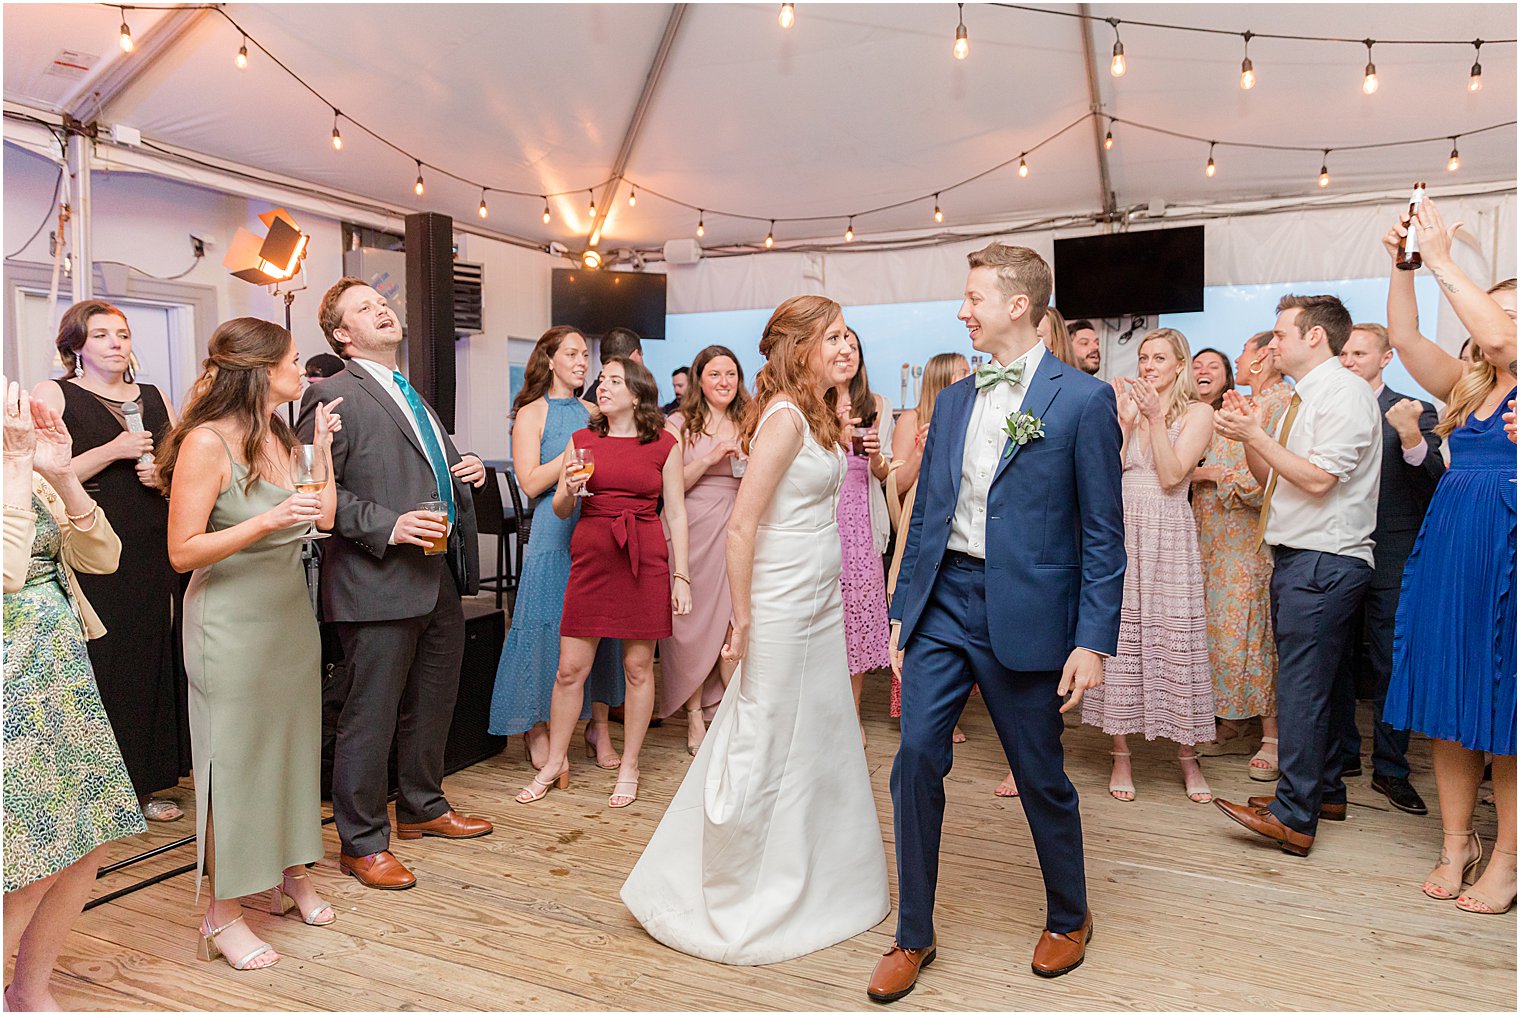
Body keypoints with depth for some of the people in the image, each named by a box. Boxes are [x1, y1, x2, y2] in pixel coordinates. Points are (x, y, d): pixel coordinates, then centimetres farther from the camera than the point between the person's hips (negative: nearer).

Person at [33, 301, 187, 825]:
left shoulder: (154, 398, 15)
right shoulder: (53, 395, 2)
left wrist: (165, 475, -2)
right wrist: (114, 451, -16)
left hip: (154, 555, 4)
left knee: (152, 660, 6)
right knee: (98, 667, -2)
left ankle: (143, 783, 16)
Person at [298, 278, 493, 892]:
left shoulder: (410, 395, 20)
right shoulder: (334, 396, -8)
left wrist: (468, 472, 9)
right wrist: (388, 526, -23)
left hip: (442, 577, 9)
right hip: (380, 583, -9)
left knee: (432, 705, 19)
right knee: (370, 716, 1)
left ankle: (422, 808, 37)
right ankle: (362, 842, 16)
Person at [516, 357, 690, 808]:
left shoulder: (665, 445, 2)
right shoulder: (581, 441, 8)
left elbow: (676, 513, 3)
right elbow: (560, 510, 11)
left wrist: (681, 576, -2)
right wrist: (569, 489, -11)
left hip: (645, 559, -1)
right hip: (591, 556, 2)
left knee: (638, 667, 6)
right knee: (570, 669, 4)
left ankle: (629, 768, 21)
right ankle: (555, 763, 22)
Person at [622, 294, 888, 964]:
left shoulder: (818, 417, 11)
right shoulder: (784, 416, -18)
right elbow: (741, 526, -20)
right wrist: (741, 619, -18)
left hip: (821, 605, 10)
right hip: (781, 607, -10)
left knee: (821, 741, 18)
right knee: (765, 747, 2)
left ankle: (816, 883, 36)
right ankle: (728, 900, 22)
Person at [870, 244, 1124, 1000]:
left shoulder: (1082, 399, -5)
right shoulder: (953, 399, 11)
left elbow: (1103, 533, -7)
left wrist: (1093, 640, -11)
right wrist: (902, 610, 10)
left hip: (1023, 612, -4)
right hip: (943, 602, 5)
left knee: (1041, 776, 10)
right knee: (916, 758, 1)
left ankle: (1069, 918, 37)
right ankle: (913, 936, 19)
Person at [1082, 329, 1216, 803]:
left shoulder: (1197, 412, 4)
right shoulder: (1127, 405, 12)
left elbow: (1172, 475, -8)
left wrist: (1155, 419, -10)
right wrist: (1125, 421, -6)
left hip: (1169, 533, -2)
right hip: (1121, 531, 2)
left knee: (1176, 639, 0)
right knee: (1119, 637, 1)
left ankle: (1187, 757, 13)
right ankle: (1121, 754, 10)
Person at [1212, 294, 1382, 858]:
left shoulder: (1345, 393, -11)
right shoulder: (1301, 400, 18)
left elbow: (1317, 479, -20)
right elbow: (1269, 478, 17)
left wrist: (1254, 434, -17)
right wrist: (1249, 436, 2)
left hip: (1323, 562, -10)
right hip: (1296, 558, 10)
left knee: (1302, 686, -9)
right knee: (1313, 683, 16)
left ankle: (1293, 819, -4)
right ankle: (1324, 791, 27)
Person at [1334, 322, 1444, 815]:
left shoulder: (1414, 413, -1)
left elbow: (1435, 484, -11)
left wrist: (1411, 436, -27)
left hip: (1389, 559, -3)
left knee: (1390, 665, 3)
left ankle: (1390, 769, 15)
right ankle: (1342, 753, 26)